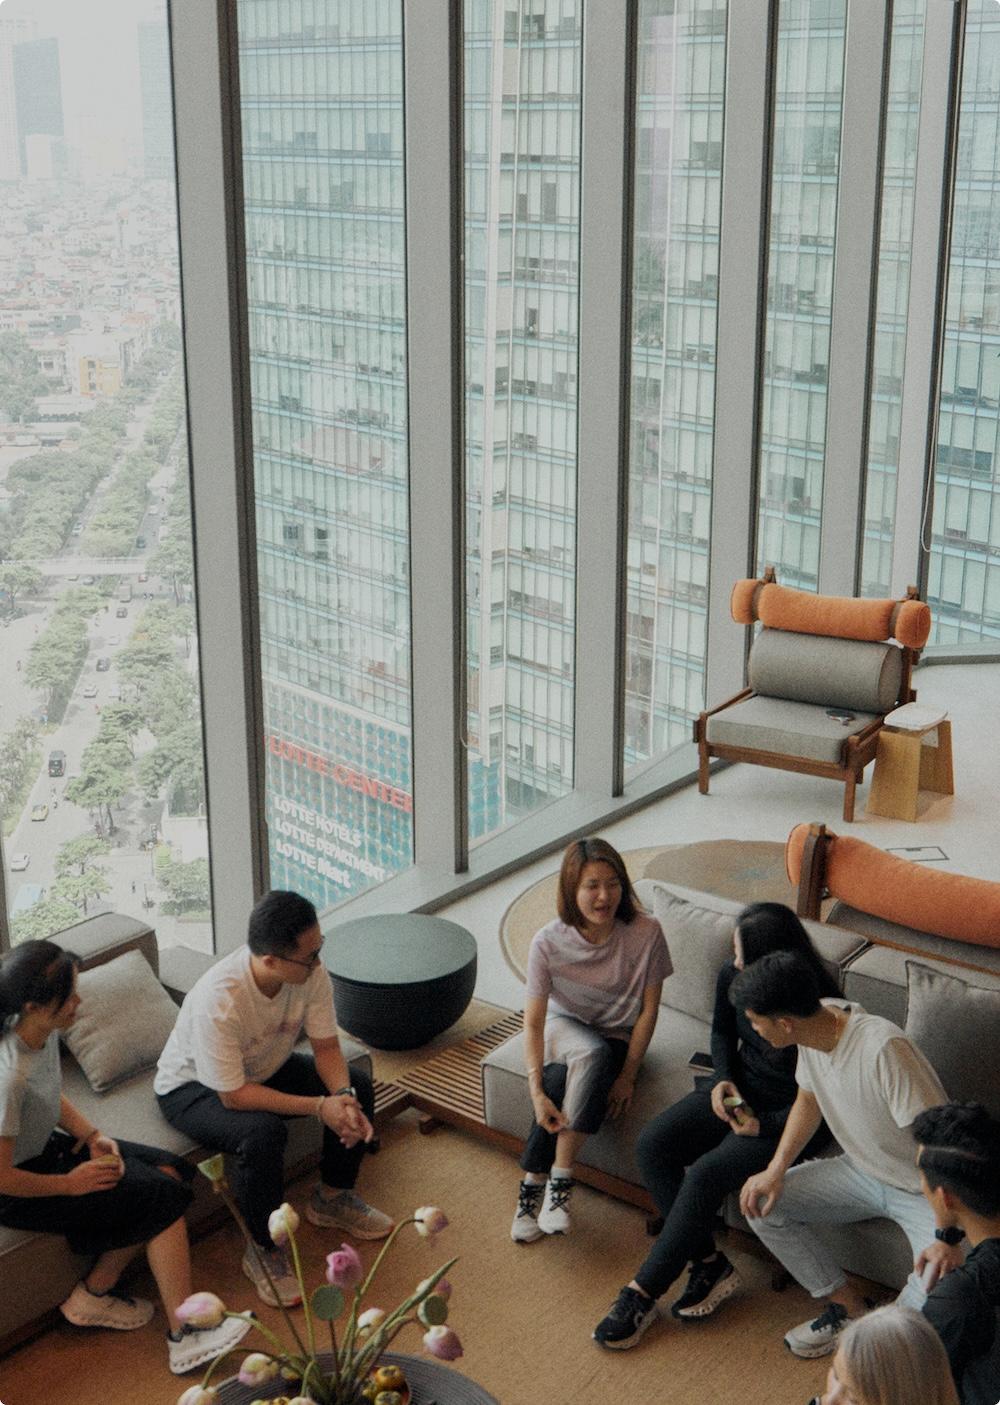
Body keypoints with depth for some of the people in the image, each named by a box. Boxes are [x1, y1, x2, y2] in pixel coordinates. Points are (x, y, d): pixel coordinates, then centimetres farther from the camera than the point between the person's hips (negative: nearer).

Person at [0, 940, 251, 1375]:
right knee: (163, 1196, -12)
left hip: (46, 1146, 9)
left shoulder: (43, 1031, -8)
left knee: (170, 1171, 0)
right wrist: (71, 1183, -15)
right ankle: (183, 1337, -7)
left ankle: (94, 1295, 6)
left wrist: (92, 1136, -4)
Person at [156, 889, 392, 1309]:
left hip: (264, 1068, 7)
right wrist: (319, 1107, -34)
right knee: (261, 1133, -35)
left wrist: (343, 1097, -31)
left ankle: (332, 1198, 14)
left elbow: (326, 1047, -11)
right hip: (194, 1086, -6)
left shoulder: (311, 972, -23)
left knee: (357, 1085, -9)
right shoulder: (218, 1000, -40)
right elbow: (233, 1096, -34)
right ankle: (264, 1251, -11)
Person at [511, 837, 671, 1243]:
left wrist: (627, 1075, -14)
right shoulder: (548, 942, -20)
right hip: (563, 1027, 0)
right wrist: (536, 1092, -28)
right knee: (591, 1054, -36)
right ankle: (558, 1179, -28)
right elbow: (533, 1022, -18)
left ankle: (534, 1183, -20)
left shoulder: (645, 932, -20)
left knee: (563, 1081, -34)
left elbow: (649, 1009, -11)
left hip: (618, 1038, 0)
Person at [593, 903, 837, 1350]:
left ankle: (642, 1294, -13)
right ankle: (709, 1264, -5)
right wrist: (724, 1080, -4)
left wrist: (762, 1125, -22)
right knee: (653, 1144, -13)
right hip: (739, 1095, 7)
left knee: (706, 1174, -26)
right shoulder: (732, 978, -9)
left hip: (788, 1120, -7)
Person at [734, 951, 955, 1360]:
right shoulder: (818, 1021, -11)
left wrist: (949, 1235, -34)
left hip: (926, 1188, -7)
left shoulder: (882, 1048, -36)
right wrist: (775, 1170, -3)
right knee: (762, 1203, -5)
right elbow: (808, 1100, 8)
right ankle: (851, 1308, 10)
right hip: (863, 1170, 7)